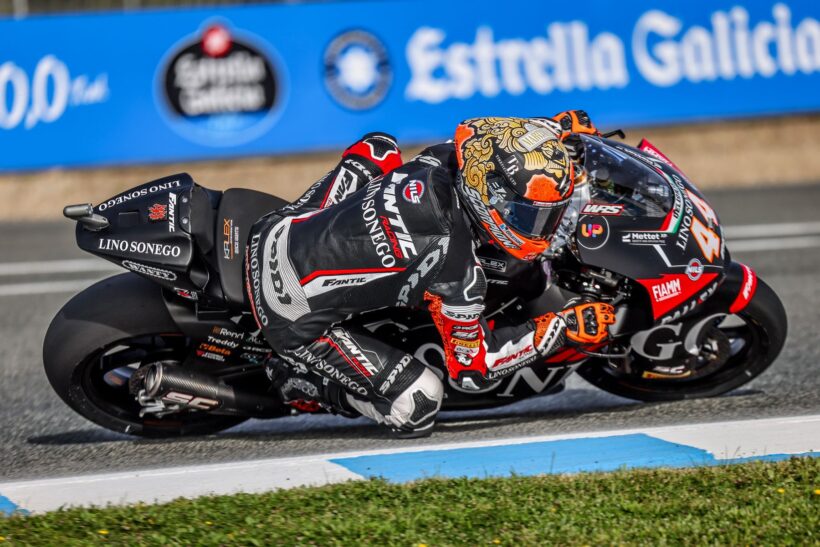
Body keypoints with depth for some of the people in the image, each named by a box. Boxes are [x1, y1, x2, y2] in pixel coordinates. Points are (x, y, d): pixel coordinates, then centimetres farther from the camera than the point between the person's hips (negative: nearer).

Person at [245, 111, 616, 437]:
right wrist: (564, 328, -13)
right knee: (417, 406, -6)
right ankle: (299, 381, 9)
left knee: (379, 148, 20)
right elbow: (470, 367, -13)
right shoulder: (456, 268, -27)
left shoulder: (441, 162, -9)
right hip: (292, 317, -7)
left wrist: (554, 128, 20)